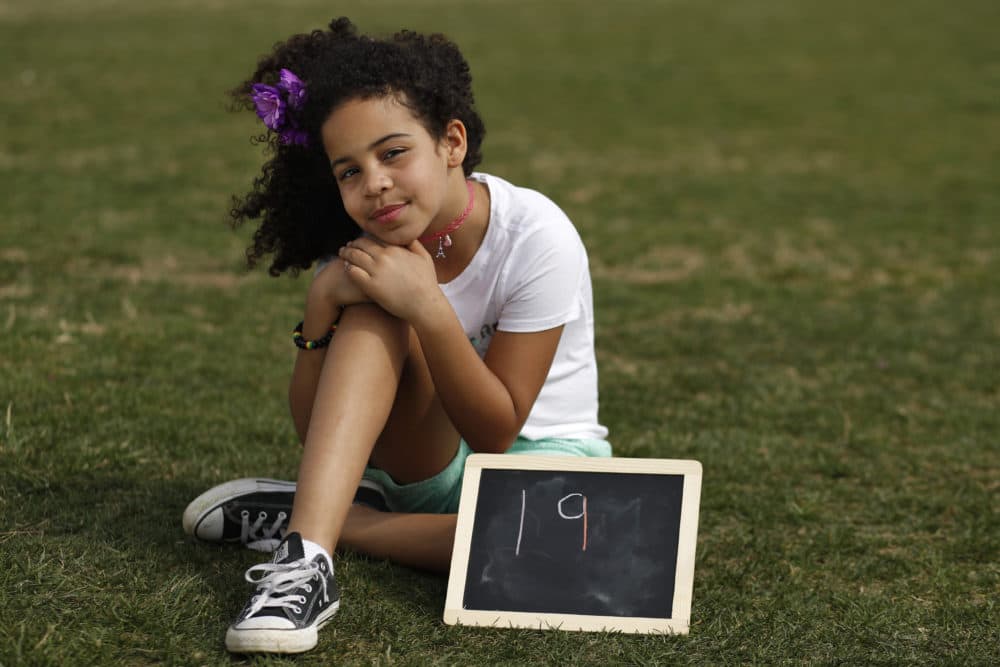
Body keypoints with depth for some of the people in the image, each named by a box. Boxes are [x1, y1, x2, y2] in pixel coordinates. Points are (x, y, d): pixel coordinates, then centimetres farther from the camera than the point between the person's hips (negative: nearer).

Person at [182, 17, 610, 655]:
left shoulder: (537, 238, -22)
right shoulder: (359, 250, -11)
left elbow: (495, 432, -22)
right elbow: (316, 427, -13)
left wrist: (428, 306, -34)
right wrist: (324, 305, -28)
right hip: (426, 455, 2)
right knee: (371, 308, -27)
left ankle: (317, 521, -22)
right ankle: (305, 558, -38)